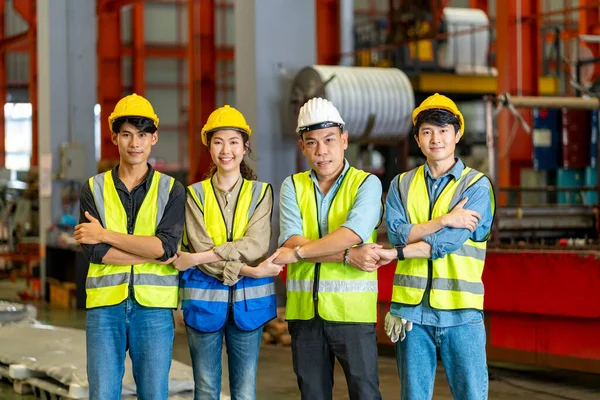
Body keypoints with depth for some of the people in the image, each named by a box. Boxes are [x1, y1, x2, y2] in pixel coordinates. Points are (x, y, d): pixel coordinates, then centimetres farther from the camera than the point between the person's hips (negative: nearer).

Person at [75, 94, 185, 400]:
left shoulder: (172, 190, 5)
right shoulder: (94, 188, 7)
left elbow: (166, 245, -11)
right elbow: (93, 250, -6)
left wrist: (106, 235, -10)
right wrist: (153, 254, -10)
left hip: (154, 306, -1)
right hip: (105, 305, 1)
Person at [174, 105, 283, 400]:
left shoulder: (260, 192, 5)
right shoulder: (195, 194, 4)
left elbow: (256, 245, -11)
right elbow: (199, 247, -8)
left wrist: (196, 258, -17)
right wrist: (248, 271, -20)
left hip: (248, 300, 0)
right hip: (205, 299, 0)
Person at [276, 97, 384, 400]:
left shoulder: (367, 184, -1)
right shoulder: (292, 186, 8)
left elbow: (352, 233, -18)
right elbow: (290, 241, -8)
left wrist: (296, 253, -16)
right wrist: (348, 256, -16)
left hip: (352, 309, -4)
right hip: (304, 310, 4)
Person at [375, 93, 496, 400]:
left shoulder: (477, 185, 0)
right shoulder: (401, 185, 12)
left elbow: (450, 241, -11)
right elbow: (397, 234, -5)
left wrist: (396, 253, -10)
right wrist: (444, 220, -14)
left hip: (461, 310, -3)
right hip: (411, 309, 3)